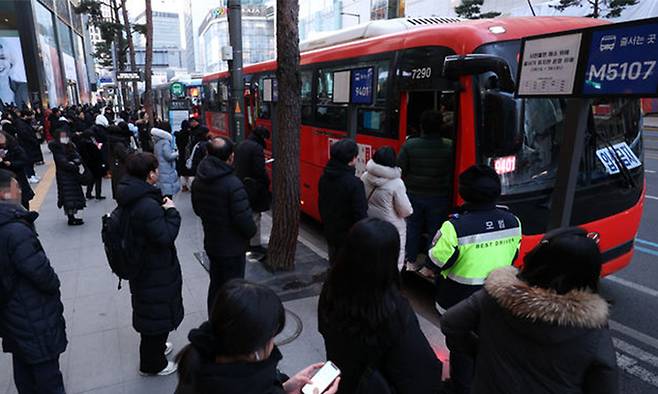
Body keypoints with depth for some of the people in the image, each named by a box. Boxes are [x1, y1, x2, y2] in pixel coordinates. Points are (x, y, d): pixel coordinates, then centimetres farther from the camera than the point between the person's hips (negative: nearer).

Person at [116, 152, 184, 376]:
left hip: (141, 265, 10)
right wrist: (171, 211, -17)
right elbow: (166, 236, -28)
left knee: (149, 311, 28)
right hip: (155, 273, -10)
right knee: (157, 313, 10)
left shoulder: (130, 197, 0)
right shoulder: (148, 206, -31)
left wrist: (161, 208, 0)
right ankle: (152, 364, 29)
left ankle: (156, 347, 52)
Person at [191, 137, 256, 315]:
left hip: (211, 243, 8)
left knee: (216, 285, 23)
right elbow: (244, 219, -25)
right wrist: (251, 232, -5)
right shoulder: (233, 184, -27)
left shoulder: (198, 180, -2)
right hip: (232, 248, -7)